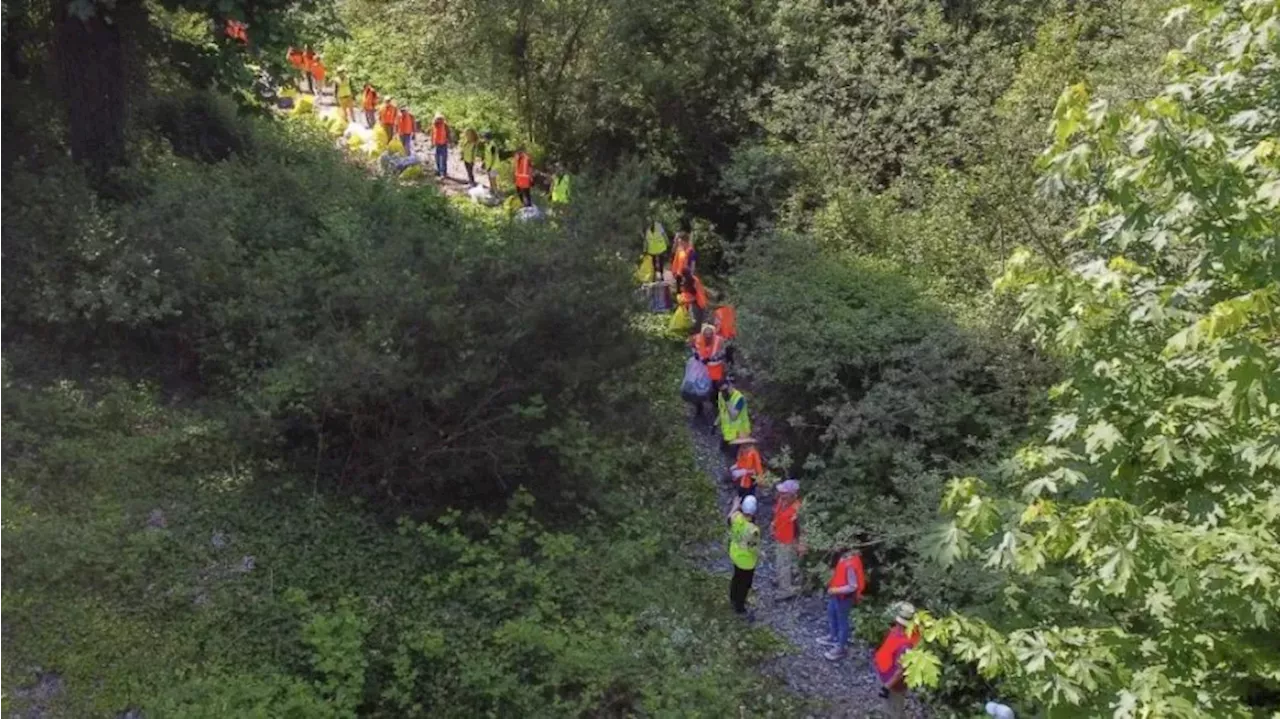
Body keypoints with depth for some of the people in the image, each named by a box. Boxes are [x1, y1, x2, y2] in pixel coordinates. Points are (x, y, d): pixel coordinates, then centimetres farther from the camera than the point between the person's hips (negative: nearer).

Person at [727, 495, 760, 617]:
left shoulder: (736, 516, -24)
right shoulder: (752, 530, -40)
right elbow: (753, 548, -27)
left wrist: (735, 506, 18)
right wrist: (759, 555, -5)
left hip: (735, 554, 7)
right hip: (746, 560, -7)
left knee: (737, 578, 31)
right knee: (744, 584, 17)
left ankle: (733, 600, 53)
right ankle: (740, 609, 36)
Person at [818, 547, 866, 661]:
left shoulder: (851, 565, -35)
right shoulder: (844, 557, -6)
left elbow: (852, 587, -31)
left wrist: (835, 590, -27)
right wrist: (831, 581, 3)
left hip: (844, 597, -10)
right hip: (837, 594, 10)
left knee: (842, 621, 9)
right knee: (831, 613, 28)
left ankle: (841, 648, 27)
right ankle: (832, 637, 51)